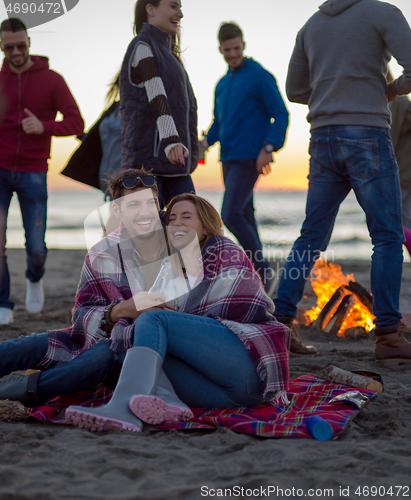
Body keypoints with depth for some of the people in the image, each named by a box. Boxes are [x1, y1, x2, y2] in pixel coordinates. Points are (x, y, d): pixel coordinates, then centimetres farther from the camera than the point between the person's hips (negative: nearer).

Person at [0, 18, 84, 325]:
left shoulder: (52, 80, -5)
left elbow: (76, 124, -10)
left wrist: (43, 127, -27)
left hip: (33, 175, -1)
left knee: (36, 248, 0)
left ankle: (34, 279, 37)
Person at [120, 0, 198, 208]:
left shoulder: (164, 51, 24)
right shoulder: (142, 46, -5)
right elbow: (156, 95, -20)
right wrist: (171, 140, -33)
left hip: (171, 162, 9)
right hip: (148, 159, -9)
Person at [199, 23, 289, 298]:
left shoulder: (260, 76, -6)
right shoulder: (221, 85, 17)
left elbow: (281, 114, -9)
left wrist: (268, 148, -19)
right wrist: (206, 142, 5)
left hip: (250, 158, -8)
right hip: (229, 159, 8)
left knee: (231, 214, -18)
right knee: (245, 217, 9)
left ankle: (264, 271, -8)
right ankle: (260, 277, 16)